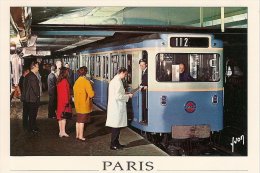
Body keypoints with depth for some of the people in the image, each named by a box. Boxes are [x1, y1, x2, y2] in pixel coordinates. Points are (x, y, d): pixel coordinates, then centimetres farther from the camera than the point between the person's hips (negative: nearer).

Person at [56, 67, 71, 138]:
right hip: (64, 101, -8)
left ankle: (61, 131, 16)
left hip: (60, 101, 8)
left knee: (60, 116, 11)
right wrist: (67, 101, -15)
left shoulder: (59, 81, 9)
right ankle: (63, 132, -4)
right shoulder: (64, 81, -17)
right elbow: (65, 92, -18)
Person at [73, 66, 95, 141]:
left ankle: (77, 135, 23)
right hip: (84, 105, -7)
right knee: (82, 121, -1)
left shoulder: (76, 82, 5)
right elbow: (91, 94, -19)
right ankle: (80, 136, 3)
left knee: (78, 120, 16)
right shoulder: (86, 82, -17)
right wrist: (92, 92, 1)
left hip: (78, 104, 7)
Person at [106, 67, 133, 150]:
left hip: (114, 107, 10)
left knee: (116, 126, 17)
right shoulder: (118, 82, -18)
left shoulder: (113, 80, 13)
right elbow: (118, 96, -23)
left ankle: (116, 143, 25)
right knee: (116, 127, -1)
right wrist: (128, 96, -10)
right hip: (117, 107, -10)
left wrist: (125, 94, 15)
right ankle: (113, 145, 7)